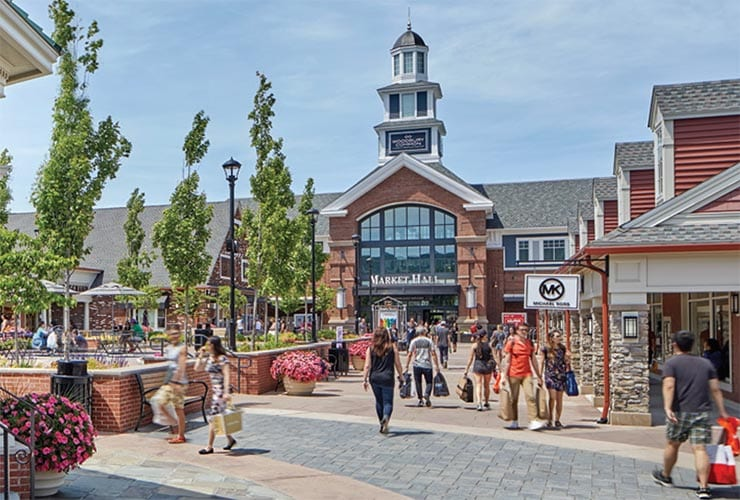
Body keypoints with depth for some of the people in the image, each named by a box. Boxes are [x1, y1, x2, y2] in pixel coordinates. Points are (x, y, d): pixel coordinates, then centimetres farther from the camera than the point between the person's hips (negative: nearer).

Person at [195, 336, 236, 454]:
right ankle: (230, 439, 27)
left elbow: (226, 376, -19)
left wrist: (226, 392, -25)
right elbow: (197, 367, 17)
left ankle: (209, 447, 2)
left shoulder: (222, 359, -14)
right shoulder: (210, 358, 11)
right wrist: (201, 355, 8)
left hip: (221, 390, -9)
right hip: (214, 390, 9)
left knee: (214, 418, -5)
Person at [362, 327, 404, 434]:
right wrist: (400, 376, 16)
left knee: (379, 401, 16)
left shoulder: (370, 348, 1)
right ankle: (386, 417, -28)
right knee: (388, 401, 1)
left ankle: (382, 425, 23)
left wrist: (364, 379, 2)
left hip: (374, 378, 2)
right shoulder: (392, 347, -1)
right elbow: (397, 364, 3)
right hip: (387, 378, -2)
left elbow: (367, 366, -2)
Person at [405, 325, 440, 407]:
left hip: (417, 365, 1)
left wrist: (407, 366, 6)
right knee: (429, 382, 8)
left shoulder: (414, 341, 3)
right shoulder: (429, 341, 2)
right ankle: (427, 395, -18)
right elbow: (433, 354, -2)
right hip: (427, 365, -1)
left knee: (418, 382, 9)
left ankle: (420, 400, 9)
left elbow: (410, 355, 1)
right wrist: (437, 366, 2)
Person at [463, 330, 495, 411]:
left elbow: (470, 358, -1)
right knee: (486, 385, 17)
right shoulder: (488, 345, 0)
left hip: (477, 366, -2)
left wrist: (466, 370, 4)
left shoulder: (474, 345, -2)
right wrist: (494, 369, 6)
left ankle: (479, 403, -21)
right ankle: (486, 403, 31)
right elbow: (492, 358, -2)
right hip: (487, 366, 2)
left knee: (478, 385, -3)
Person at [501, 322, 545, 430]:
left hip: (527, 374, 3)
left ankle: (533, 421, -14)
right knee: (514, 399, 5)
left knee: (530, 396, -11)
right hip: (514, 375, -3)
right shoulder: (511, 342, -2)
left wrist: (538, 376, 15)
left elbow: (533, 360, 16)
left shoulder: (529, 343, 10)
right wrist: (504, 376, -7)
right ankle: (515, 422, 18)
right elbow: (507, 361, -2)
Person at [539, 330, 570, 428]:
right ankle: (550, 419, -1)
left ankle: (557, 420, 15)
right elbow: (542, 363, 4)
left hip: (561, 375, 3)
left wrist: (568, 357, -4)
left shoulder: (563, 348, 8)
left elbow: (566, 363, 16)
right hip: (550, 375, -3)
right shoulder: (546, 348, -1)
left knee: (559, 399, 4)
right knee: (552, 397, -15)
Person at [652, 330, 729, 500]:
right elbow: (715, 389, 8)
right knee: (700, 449, -1)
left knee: (672, 444, 14)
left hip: (680, 412, -2)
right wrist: (722, 412, 11)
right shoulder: (706, 363, 11)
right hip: (702, 413, 2)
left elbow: (669, 386, -16)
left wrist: (667, 407, -22)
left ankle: (665, 476, 33)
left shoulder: (671, 363, -1)